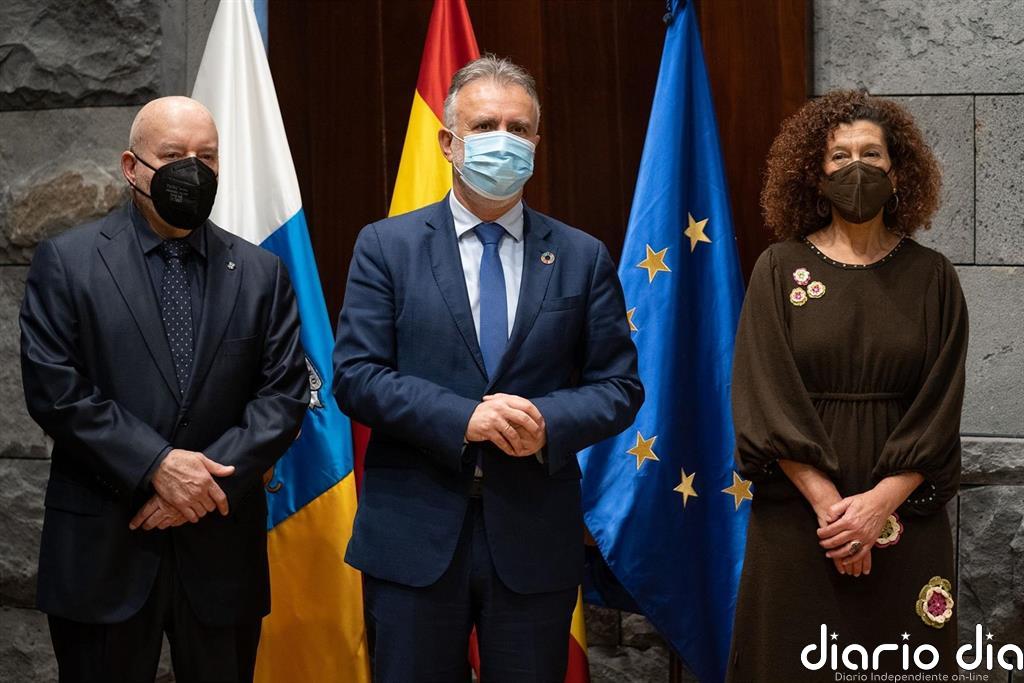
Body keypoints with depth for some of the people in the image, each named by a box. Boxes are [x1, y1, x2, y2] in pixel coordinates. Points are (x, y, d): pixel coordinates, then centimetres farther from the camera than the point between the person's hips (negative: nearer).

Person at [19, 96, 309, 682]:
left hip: (222, 551, 2)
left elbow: (284, 395, 2)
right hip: (102, 552, -2)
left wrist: (212, 479, -11)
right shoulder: (68, 261, 0)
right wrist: (156, 465, -15)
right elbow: (54, 391, -7)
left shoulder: (261, 272, 8)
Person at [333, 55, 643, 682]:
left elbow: (620, 386, 5)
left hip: (536, 537, 1)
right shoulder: (387, 246, 3)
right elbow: (356, 375, -5)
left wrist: (550, 422, -15)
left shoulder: (583, 257, 7)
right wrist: (462, 417, -18)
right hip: (414, 535, -1)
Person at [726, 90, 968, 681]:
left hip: (904, 515, 1)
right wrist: (828, 504, -15)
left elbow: (939, 409, -2)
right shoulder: (781, 270, 1)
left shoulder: (932, 277, 3)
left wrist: (879, 503, -14)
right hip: (798, 515, -1)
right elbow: (765, 399, -6)